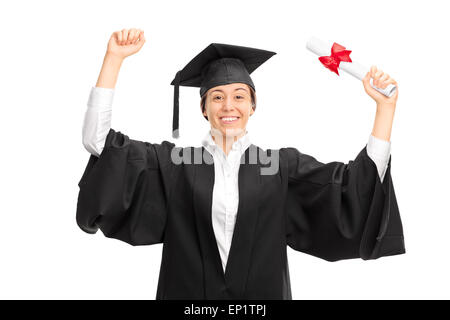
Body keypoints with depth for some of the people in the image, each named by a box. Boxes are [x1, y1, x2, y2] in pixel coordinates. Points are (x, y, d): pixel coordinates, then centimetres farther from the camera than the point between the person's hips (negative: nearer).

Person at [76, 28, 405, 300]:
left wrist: (385, 106, -9)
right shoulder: (174, 163, 0)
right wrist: (114, 57, -10)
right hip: (188, 292, 0)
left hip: (263, 293, 1)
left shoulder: (283, 165, 2)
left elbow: (359, 184, -3)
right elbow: (98, 140, -5)